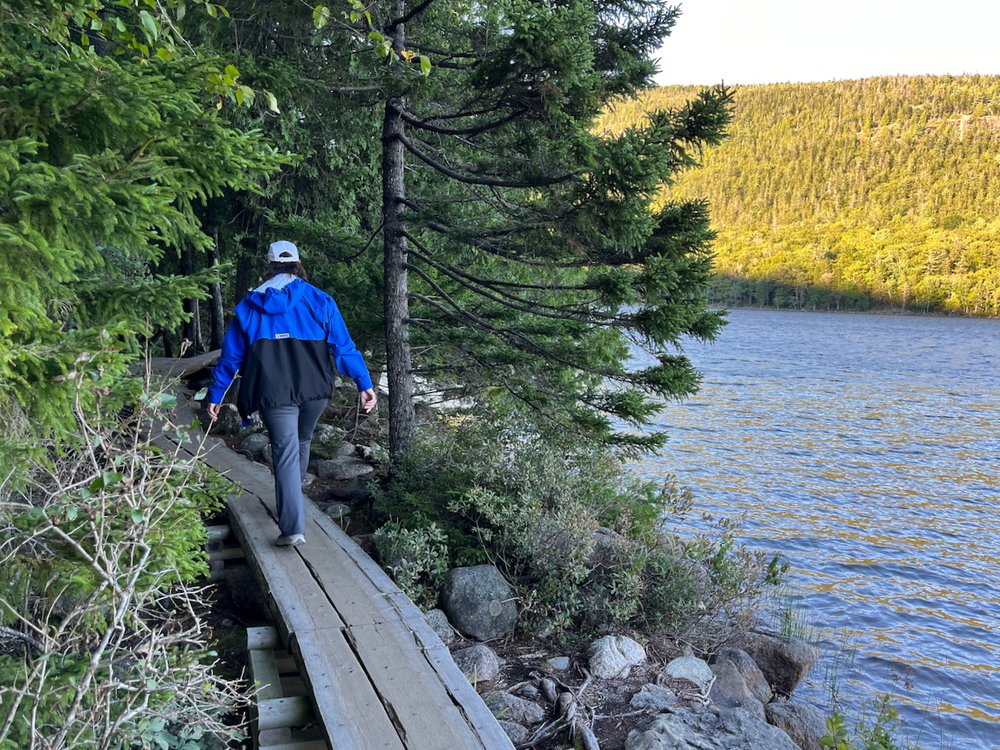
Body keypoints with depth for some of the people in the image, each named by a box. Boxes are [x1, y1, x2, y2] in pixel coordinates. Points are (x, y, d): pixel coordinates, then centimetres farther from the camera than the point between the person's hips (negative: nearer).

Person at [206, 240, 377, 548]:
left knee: (285, 453, 0)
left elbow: (230, 356, 9)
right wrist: (364, 383, -2)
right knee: (301, 443, 24)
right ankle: (290, 504, 42)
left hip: (273, 394, -1)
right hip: (314, 390, 2)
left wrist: (215, 395, 17)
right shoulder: (319, 301, 3)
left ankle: (292, 528, -10)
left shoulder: (249, 307, 6)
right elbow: (343, 346, -3)